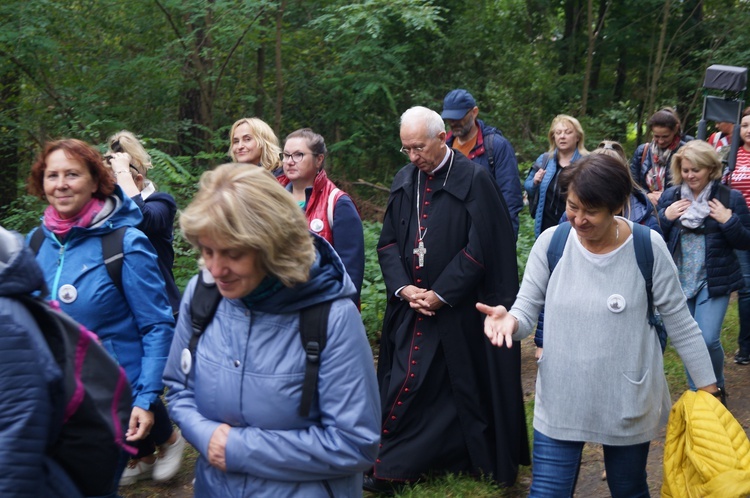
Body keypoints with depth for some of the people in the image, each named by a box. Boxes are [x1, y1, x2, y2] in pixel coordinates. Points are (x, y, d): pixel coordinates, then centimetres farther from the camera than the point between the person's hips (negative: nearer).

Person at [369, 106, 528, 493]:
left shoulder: (474, 180, -10)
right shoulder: (404, 180, 7)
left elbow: (481, 248, -14)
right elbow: (388, 242, 8)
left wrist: (440, 294, -14)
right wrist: (403, 288, -8)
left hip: (458, 311, -4)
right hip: (409, 305, 5)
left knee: (462, 386, 7)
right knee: (404, 386, 6)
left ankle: (482, 459, 23)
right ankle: (392, 467, 16)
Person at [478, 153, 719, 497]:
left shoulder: (648, 247, -13)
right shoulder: (550, 242, -9)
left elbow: (680, 322, -4)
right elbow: (527, 310, -5)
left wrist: (708, 388, -1)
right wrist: (510, 320, -29)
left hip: (627, 402, 0)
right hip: (560, 400, 1)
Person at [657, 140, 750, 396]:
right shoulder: (670, 196, 3)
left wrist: (729, 221, -18)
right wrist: (665, 217, -12)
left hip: (713, 281, -3)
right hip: (678, 280, 3)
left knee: (708, 339, -11)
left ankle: (716, 388, 17)